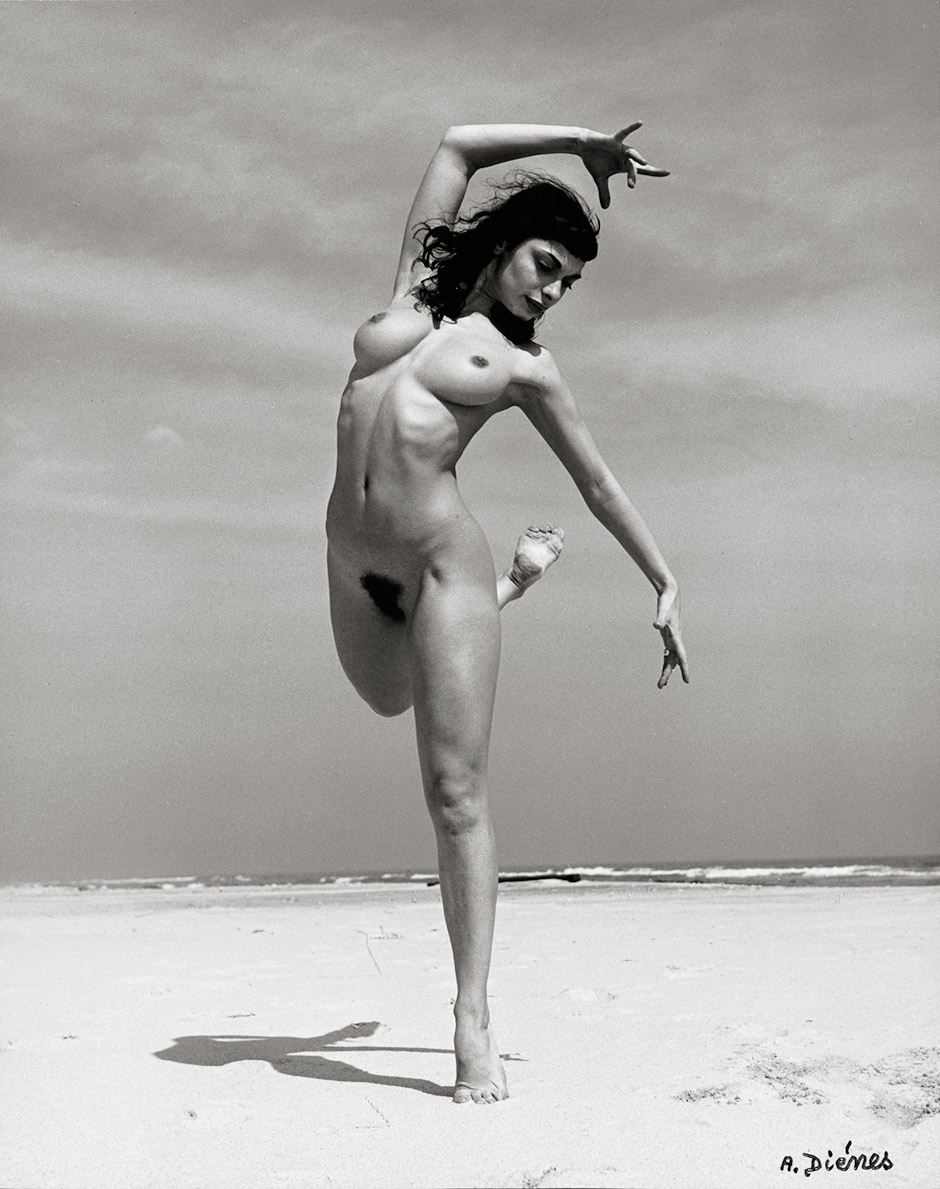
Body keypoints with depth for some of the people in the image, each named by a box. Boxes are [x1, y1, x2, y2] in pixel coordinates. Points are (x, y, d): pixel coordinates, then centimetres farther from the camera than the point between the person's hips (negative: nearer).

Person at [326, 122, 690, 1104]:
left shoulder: (524, 365, 3)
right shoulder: (415, 289, 10)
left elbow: (599, 485, 10)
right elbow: (459, 144, 13)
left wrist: (666, 584, 12)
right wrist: (580, 143, 15)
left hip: (440, 562, -5)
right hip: (352, 562, 5)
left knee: (455, 791, -8)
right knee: (391, 700, 30)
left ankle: (473, 1022, -4)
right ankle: (519, 577, 49)